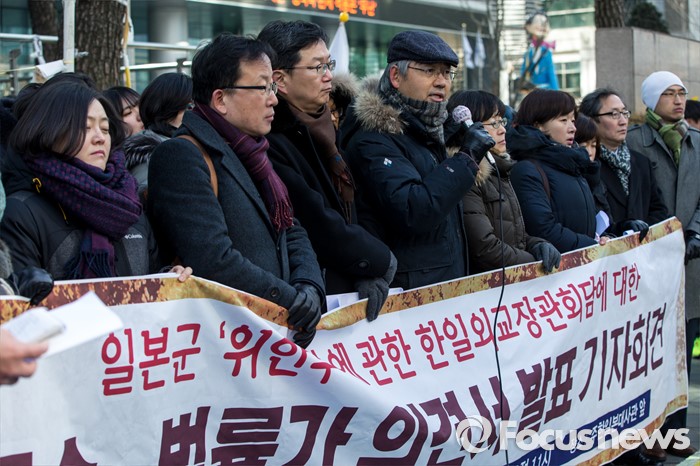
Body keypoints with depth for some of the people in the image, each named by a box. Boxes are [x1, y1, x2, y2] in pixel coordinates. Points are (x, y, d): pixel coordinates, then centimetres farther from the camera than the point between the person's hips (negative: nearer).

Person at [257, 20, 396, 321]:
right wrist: (382, 261, -6)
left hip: (346, 293, 8)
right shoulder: (272, 144, -16)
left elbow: (350, 212, 10)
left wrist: (370, 275, -6)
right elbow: (319, 226, -19)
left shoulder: (318, 132, 12)